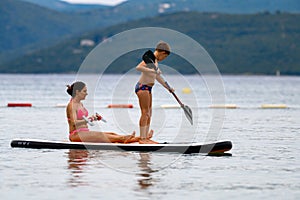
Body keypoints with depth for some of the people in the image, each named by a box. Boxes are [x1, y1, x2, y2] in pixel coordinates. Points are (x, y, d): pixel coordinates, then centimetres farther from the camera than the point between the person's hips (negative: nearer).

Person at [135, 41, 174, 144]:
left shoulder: (155, 61, 16)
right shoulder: (149, 58, -14)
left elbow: (157, 77, 28)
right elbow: (138, 67, -29)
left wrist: (168, 87, 33)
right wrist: (152, 71, -31)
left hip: (147, 89, 10)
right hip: (142, 87, -10)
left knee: (149, 114, 10)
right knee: (145, 113, -12)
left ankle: (146, 137, 14)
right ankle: (142, 138, -12)